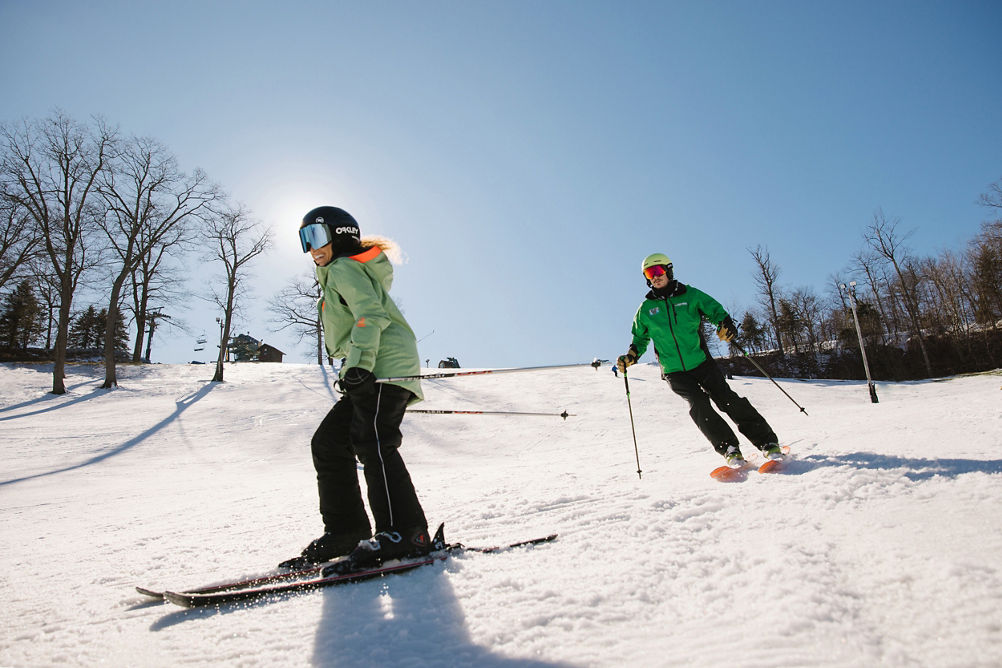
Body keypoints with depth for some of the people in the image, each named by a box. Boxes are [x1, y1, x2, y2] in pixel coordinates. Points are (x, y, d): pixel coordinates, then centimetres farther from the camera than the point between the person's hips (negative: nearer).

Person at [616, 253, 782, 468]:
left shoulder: (690, 295, 3)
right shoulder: (646, 309, 6)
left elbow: (715, 309, 6)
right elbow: (640, 339, 17)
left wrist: (726, 324, -16)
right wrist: (631, 356, -2)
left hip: (701, 362, 0)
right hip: (674, 372, 1)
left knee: (727, 399, -10)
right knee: (699, 405, -19)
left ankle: (767, 442, 3)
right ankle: (729, 448, -9)